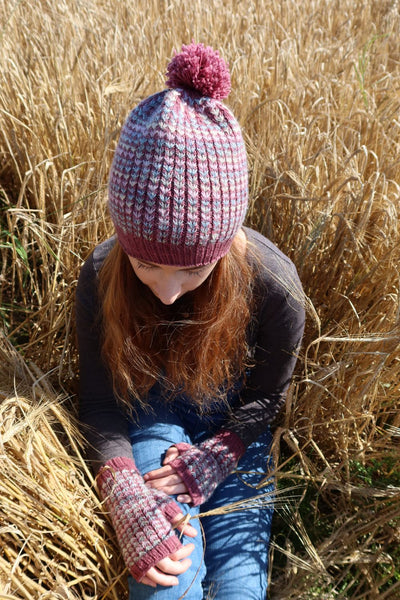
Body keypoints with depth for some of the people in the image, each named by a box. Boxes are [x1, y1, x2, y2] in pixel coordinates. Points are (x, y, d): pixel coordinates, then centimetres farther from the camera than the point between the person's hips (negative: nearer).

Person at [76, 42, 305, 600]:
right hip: (151, 411, 0)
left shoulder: (273, 286, -27)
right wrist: (128, 503, -30)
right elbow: (100, 404, -15)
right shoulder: (101, 278, -24)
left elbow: (264, 398, -9)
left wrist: (211, 461, -22)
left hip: (232, 421, 1)